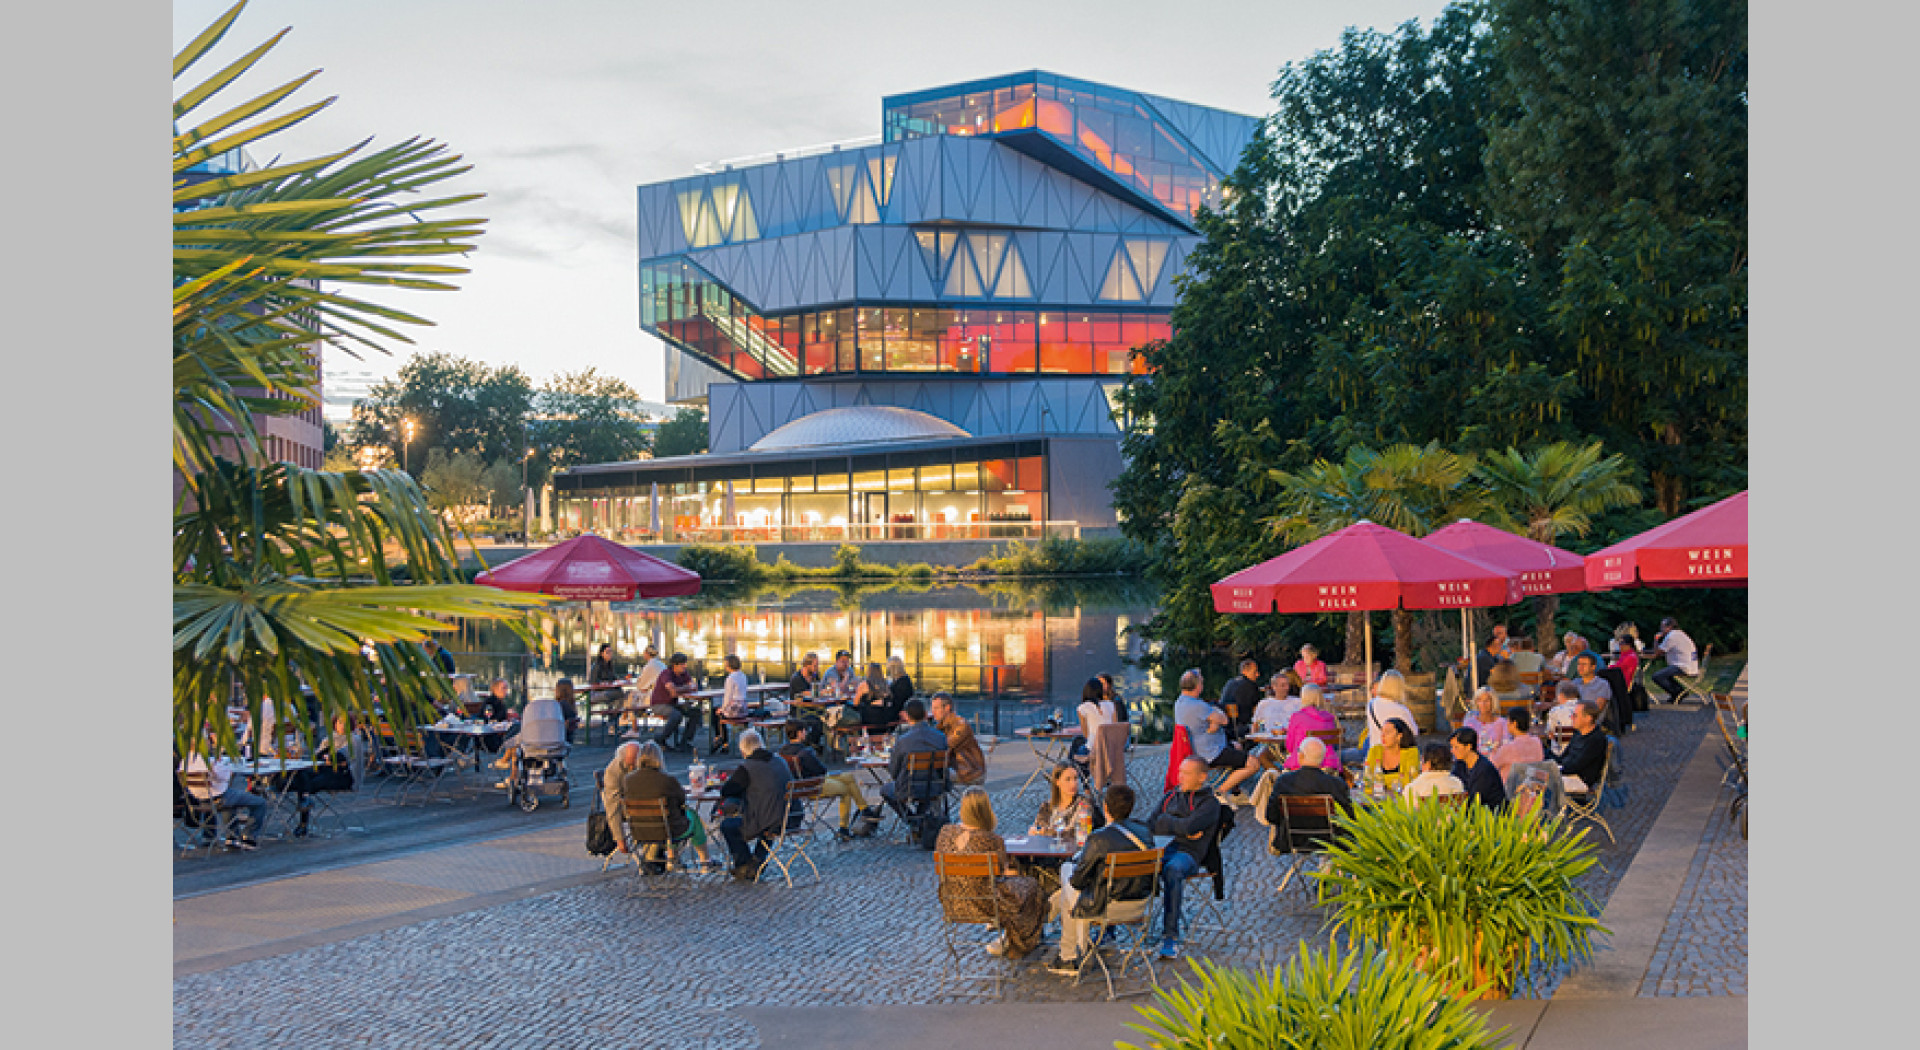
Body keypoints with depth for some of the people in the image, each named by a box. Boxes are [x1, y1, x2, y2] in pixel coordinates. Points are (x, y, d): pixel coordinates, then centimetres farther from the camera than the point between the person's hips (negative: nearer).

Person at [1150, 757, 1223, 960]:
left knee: (1172, 870, -40)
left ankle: (1170, 938, -37)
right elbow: (1151, 825, 13)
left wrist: (1165, 820, 6)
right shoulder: (1171, 796, 26)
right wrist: (1181, 830, 1)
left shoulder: (1210, 803, 7)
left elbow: (1189, 827, -10)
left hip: (1187, 853, -5)